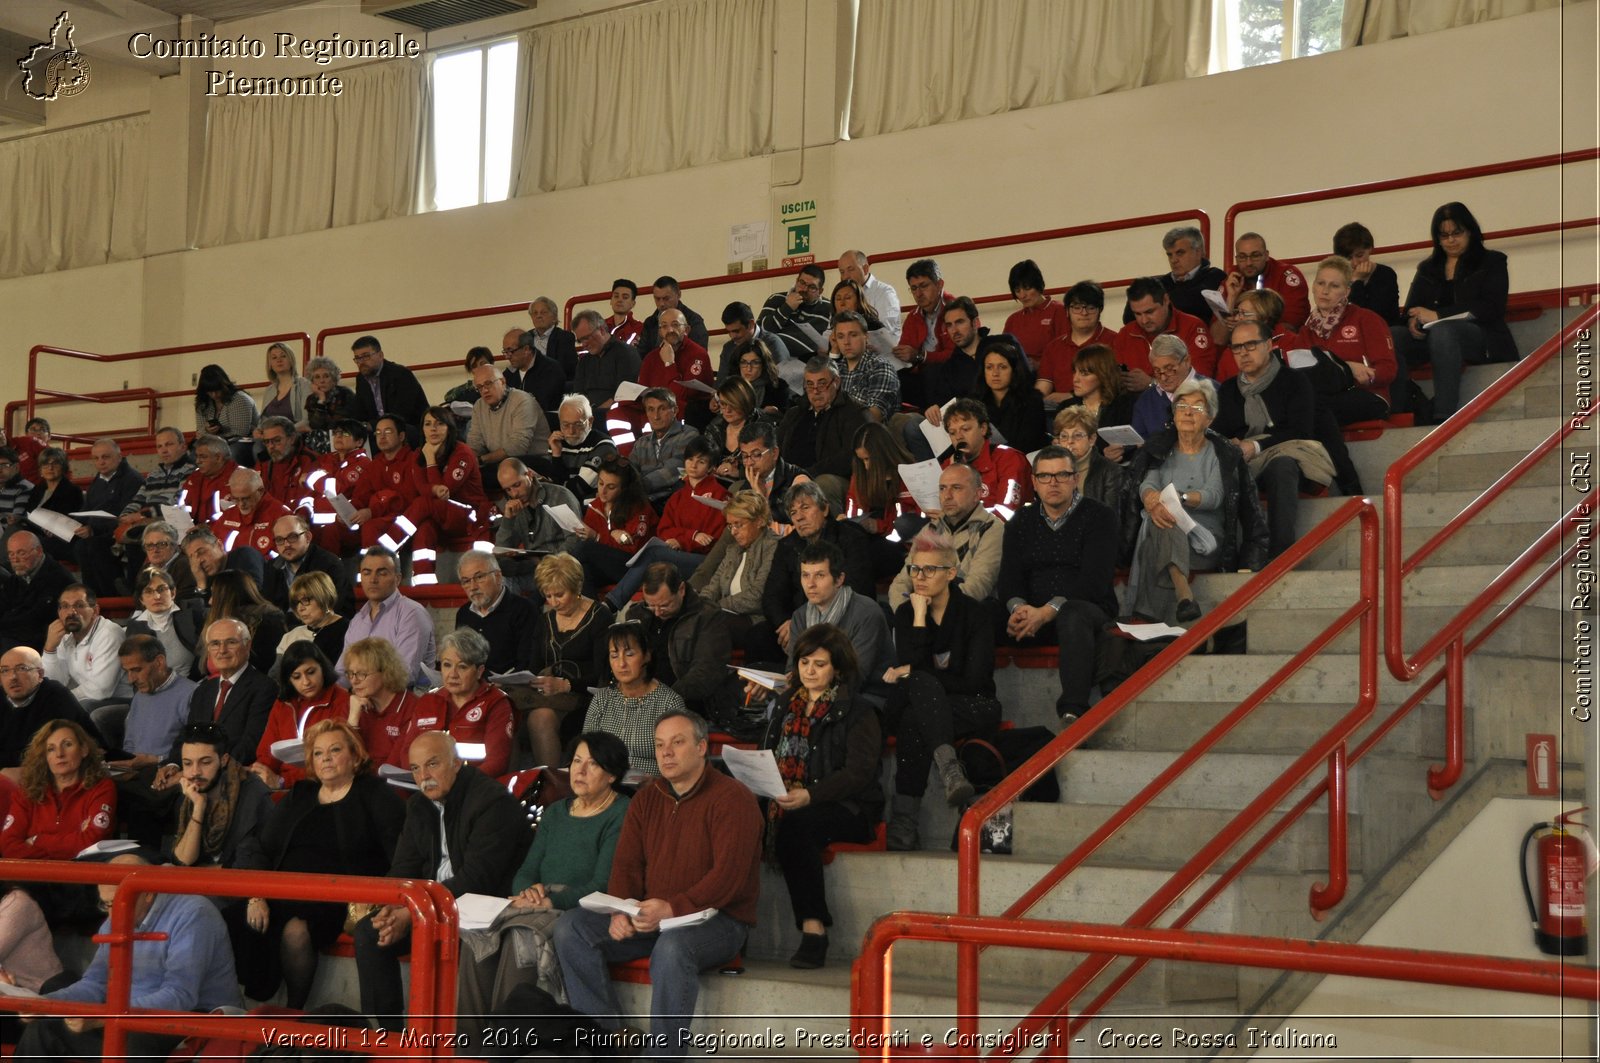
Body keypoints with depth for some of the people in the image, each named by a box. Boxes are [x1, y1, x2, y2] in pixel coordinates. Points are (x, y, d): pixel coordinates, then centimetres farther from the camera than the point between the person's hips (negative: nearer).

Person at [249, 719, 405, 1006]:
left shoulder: (376, 796, 7)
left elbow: (400, 856, -5)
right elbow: (262, 848, 13)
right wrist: (256, 897, -5)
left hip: (337, 900, -4)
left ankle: (294, 1011, -15)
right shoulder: (298, 796, 22)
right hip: (285, 894, 4)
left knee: (296, 930, -34)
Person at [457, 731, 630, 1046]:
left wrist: (549, 900, -18)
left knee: (520, 939, -35)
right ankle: (474, 1036, -26)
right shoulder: (555, 812, 22)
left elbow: (602, 887, -9)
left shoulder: (621, 816, -1)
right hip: (538, 908, 6)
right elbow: (526, 872, 16)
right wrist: (527, 891, -8)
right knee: (476, 940, -24)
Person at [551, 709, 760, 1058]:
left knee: (672, 948, -40)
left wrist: (673, 908, -31)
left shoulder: (732, 798, -9)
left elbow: (728, 874, -19)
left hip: (718, 920, -7)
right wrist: (621, 911, -12)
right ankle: (608, 1036, -12)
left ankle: (665, 1057, -28)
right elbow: (626, 863, 9)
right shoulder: (647, 798, 13)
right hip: (651, 917, 7)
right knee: (571, 927, -11)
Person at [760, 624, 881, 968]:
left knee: (795, 825, -36)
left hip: (846, 809, -5)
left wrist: (810, 795, -25)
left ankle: (813, 928, -33)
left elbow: (860, 773, -10)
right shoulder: (786, 704, 21)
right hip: (789, 804, 5)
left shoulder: (858, 711, 2)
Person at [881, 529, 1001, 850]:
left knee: (913, 721, -34)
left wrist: (913, 674, -15)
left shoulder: (976, 615, -5)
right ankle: (947, 765, -52)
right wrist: (919, 617, -16)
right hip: (914, 707, 3)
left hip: (972, 710, -3)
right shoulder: (905, 613, 4)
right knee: (922, 684, -34)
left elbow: (972, 683, -13)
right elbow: (909, 667, -12)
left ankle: (903, 821, -38)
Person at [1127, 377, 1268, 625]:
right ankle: (1185, 594, -55)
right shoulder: (1159, 449, 17)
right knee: (1163, 517, -37)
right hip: (1165, 533, 1)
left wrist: (1175, 497, -26)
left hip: (1206, 540, -1)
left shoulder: (1222, 454, 10)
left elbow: (1214, 496, -7)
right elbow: (1147, 485, -1)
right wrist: (1152, 503, -27)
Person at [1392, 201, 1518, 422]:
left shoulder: (1492, 262, 13)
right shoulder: (1427, 268, 25)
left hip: (1483, 339, -4)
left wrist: (1437, 316, -13)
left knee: (1442, 329, -40)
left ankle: (1444, 415, -50)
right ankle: (1398, 411, -39)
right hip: (1430, 339, 4)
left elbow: (1490, 308, -3)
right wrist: (1413, 320, -14)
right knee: (1391, 336, -28)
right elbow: (1412, 307, 14)